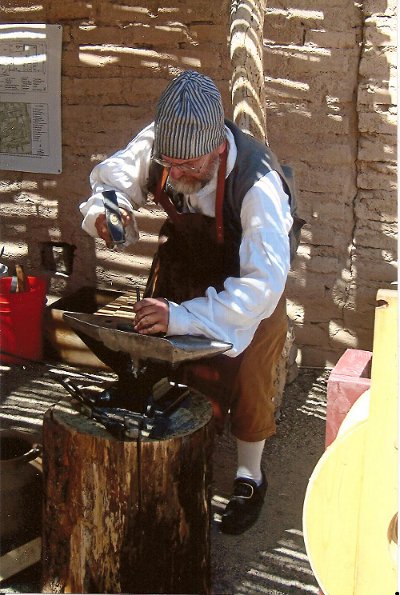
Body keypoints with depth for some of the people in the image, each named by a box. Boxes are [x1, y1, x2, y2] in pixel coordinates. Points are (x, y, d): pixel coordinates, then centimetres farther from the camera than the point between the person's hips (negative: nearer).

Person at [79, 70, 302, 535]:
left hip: (251, 270, -4)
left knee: (247, 372, -11)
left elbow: (263, 283, -46)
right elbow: (112, 176, -8)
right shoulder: (157, 144, -28)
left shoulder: (259, 184, -42)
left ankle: (250, 477, 14)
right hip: (186, 255, 5)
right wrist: (104, 208, -33)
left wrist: (184, 317, -56)